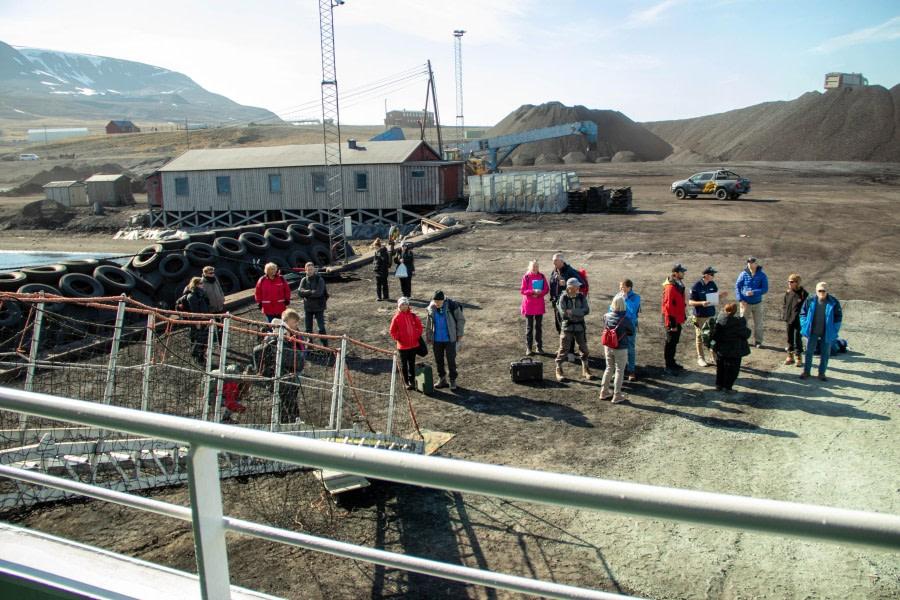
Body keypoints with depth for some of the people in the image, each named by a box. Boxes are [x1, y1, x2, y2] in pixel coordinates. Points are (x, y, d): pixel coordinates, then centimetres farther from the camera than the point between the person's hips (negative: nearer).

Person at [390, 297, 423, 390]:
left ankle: (412, 381, 23)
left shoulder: (413, 316, 0)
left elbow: (419, 326, 12)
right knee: (404, 364, 5)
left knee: (412, 363, 13)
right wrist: (398, 338, -10)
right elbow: (392, 331, -2)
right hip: (403, 346, -3)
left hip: (414, 344, 3)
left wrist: (418, 335, 3)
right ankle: (406, 382, 14)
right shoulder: (396, 318, -8)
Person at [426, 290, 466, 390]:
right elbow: (428, 324, 8)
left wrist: (459, 334, -5)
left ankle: (453, 380, 16)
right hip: (437, 339, 4)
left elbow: (461, 319, -4)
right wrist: (428, 338, 9)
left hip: (450, 338, -4)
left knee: (451, 360, 1)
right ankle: (442, 379, 28)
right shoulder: (431, 308, -4)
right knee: (438, 360, 12)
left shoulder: (452, 306, -15)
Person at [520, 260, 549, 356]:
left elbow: (546, 289, 1)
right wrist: (533, 291, -21)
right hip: (528, 305, -2)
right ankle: (529, 348, 10)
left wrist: (539, 293, -16)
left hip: (539, 304, 2)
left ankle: (539, 347, 17)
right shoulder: (526, 277, -6)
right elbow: (522, 290, -8)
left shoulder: (541, 276, 1)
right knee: (529, 327, 4)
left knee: (539, 326, 9)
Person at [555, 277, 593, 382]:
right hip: (567, 326, -3)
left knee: (583, 347, 11)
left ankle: (585, 368, 27)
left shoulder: (581, 296, -3)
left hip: (580, 326, 3)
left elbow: (586, 310, -13)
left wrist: (572, 312, -22)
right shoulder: (563, 298, -12)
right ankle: (559, 369, 16)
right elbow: (564, 314, -18)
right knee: (564, 348, 2)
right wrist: (579, 313, -14)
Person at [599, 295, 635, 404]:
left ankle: (604, 392, 26)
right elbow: (632, 331, -5)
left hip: (608, 347, 4)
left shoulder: (607, 316, -10)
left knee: (609, 369, 20)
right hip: (621, 349, -4)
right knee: (619, 371, 8)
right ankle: (617, 395, 13)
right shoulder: (625, 319, -20)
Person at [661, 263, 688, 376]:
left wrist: (682, 317, 20)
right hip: (672, 320, -10)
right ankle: (669, 367, 8)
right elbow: (668, 306, -23)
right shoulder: (671, 287, -21)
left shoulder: (679, 285, 10)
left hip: (677, 319, 10)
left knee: (674, 342, 19)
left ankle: (672, 363, 31)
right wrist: (672, 323, -22)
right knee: (670, 343, -1)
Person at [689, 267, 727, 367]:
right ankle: (700, 358, 16)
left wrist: (721, 296, -9)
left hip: (711, 315, 5)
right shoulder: (696, 286, -15)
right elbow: (690, 302, -14)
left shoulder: (712, 284, 3)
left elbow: (715, 298, 13)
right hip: (700, 316, -5)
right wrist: (701, 303, -31)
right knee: (700, 337, 6)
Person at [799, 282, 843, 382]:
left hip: (827, 333, 0)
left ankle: (822, 373, 22)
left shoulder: (833, 302, -9)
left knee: (825, 354, 9)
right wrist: (805, 326, -4)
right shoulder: (810, 300, -7)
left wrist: (834, 330, -7)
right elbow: (803, 313, 3)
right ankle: (806, 371, 22)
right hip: (812, 332, 1)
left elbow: (838, 316, -1)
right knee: (809, 351, 10)